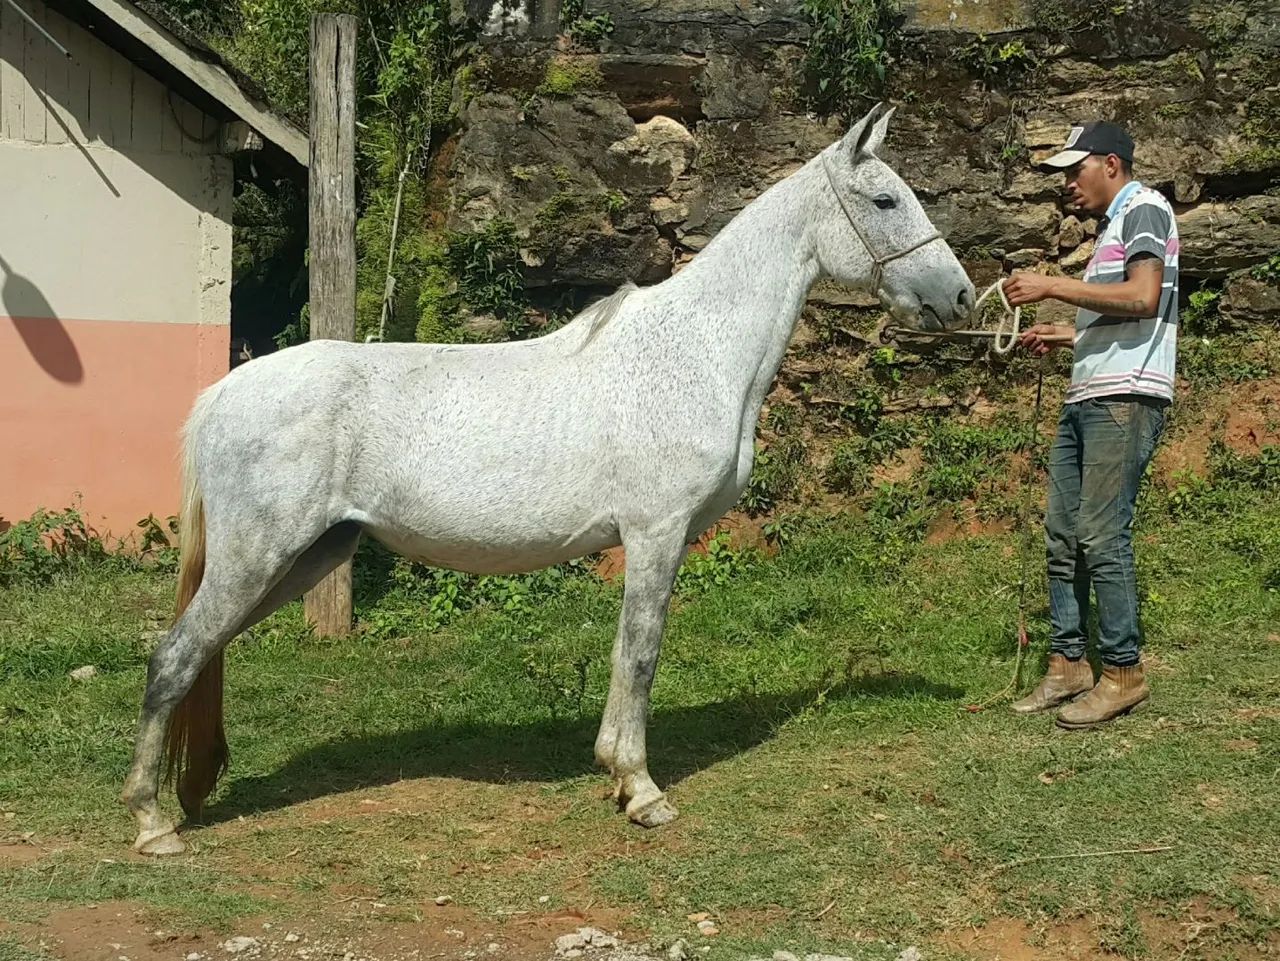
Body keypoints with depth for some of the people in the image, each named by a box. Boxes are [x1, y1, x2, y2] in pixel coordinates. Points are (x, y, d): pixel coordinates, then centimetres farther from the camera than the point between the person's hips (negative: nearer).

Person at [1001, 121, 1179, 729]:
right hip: (1085, 399, 10)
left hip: (1125, 398, -10)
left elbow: (1143, 298, -20)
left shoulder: (1144, 209, -4)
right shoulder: (1112, 226, 25)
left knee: (1102, 536, -12)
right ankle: (1068, 665, 12)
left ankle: (1123, 673, -6)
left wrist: (1052, 287, -17)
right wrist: (1061, 335, 20)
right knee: (1063, 536, 7)